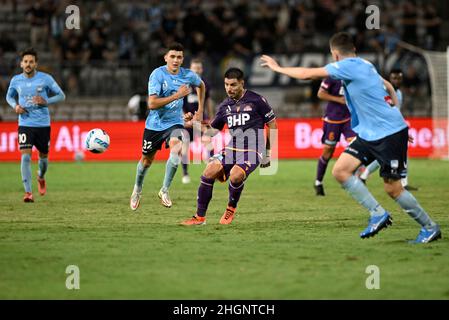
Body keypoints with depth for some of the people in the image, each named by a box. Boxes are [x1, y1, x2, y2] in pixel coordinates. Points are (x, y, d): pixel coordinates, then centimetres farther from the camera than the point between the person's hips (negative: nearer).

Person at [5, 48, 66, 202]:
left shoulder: (45, 78, -6)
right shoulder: (16, 80, 0)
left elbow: (61, 96, 0)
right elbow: (9, 96, 18)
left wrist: (46, 101, -17)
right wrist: (15, 105, -4)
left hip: (43, 124, 0)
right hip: (25, 124, 0)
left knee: (43, 156, 12)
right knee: (25, 156, -15)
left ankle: (41, 177, 46)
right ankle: (28, 192, -15)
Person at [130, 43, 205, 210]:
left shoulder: (189, 75, -6)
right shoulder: (157, 74, -18)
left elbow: (201, 85, 20)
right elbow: (152, 104, -27)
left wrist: (200, 110, 15)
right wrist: (176, 96, -31)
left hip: (174, 122, 1)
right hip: (155, 124, -1)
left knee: (177, 148, -29)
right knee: (147, 160, 12)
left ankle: (164, 190, -15)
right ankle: (137, 189, 43)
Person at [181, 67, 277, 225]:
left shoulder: (256, 100, -4)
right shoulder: (224, 106, 10)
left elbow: (272, 125, 2)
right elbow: (212, 130, 16)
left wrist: (268, 153, 2)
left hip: (252, 152, -5)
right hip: (231, 149, 5)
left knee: (235, 175, -32)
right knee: (208, 173, -16)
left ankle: (231, 208, -3)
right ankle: (200, 217, -6)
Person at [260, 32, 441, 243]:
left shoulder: (348, 66, -15)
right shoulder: (364, 65, 12)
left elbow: (307, 74, -13)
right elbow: (388, 86, 25)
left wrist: (278, 68, 0)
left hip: (391, 133, -9)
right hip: (368, 133, 9)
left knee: (392, 188, -5)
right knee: (340, 170, -2)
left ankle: (430, 227, 10)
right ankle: (378, 214, 2)